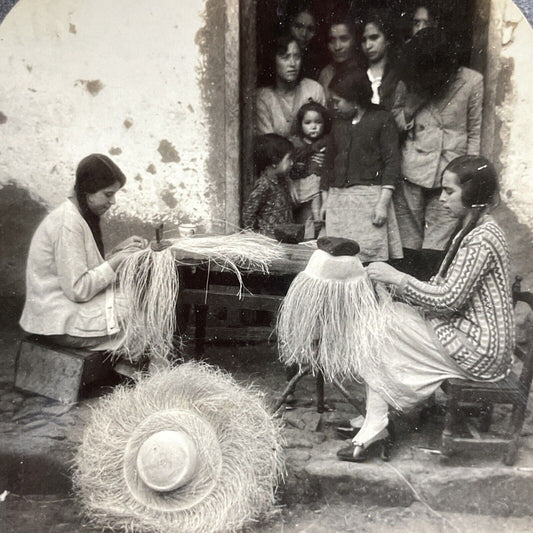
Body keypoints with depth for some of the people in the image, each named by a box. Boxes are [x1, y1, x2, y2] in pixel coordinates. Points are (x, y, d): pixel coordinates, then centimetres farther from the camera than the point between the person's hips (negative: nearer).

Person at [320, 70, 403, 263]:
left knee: (370, 256, -8)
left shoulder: (382, 119, 2)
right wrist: (324, 202, 16)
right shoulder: (338, 124, 18)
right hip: (338, 199, 5)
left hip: (369, 196, -5)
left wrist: (383, 203, -13)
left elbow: (392, 161, -5)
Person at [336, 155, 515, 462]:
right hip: (470, 333, 10)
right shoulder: (473, 230, 11)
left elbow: (448, 299, -23)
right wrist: (395, 281, 1)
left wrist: (396, 278, -15)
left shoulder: (481, 240, -21)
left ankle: (376, 427, 3)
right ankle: (375, 425, 3)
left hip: (477, 350, -10)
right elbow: (447, 289, 12)